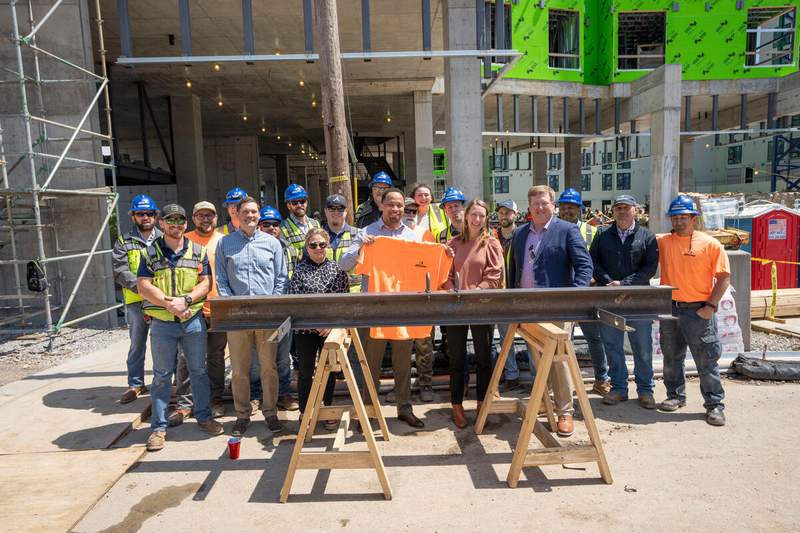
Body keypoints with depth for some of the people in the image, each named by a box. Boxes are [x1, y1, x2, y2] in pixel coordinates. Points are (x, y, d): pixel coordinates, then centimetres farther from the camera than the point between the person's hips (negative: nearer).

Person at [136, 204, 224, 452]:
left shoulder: (198, 251, 7)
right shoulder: (150, 252, 3)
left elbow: (206, 283, 0)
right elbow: (143, 286, -5)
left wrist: (186, 300, -16)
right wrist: (170, 304, -17)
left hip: (193, 320, 1)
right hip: (162, 322, -1)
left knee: (198, 370, 10)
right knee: (161, 375, 5)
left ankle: (203, 416, 25)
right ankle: (159, 427, 16)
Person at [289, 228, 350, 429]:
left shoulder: (337, 268, 4)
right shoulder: (300, 270, -1)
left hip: (332, 328, 2)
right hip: (306, 329, -1)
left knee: (329, 370, 11)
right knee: (305, 371, 6)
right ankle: (304, 413, 23)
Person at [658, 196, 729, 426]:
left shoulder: (710, 244, -4)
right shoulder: (662, 242, 4)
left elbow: (724, 278, -4)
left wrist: (710, 306, -10)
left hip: (698, 312, -3)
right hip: (670, 310, 3)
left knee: (707, 360, 3)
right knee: (671, 357, 14)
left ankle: (714, 404, 15)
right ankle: (676, 396, 30)